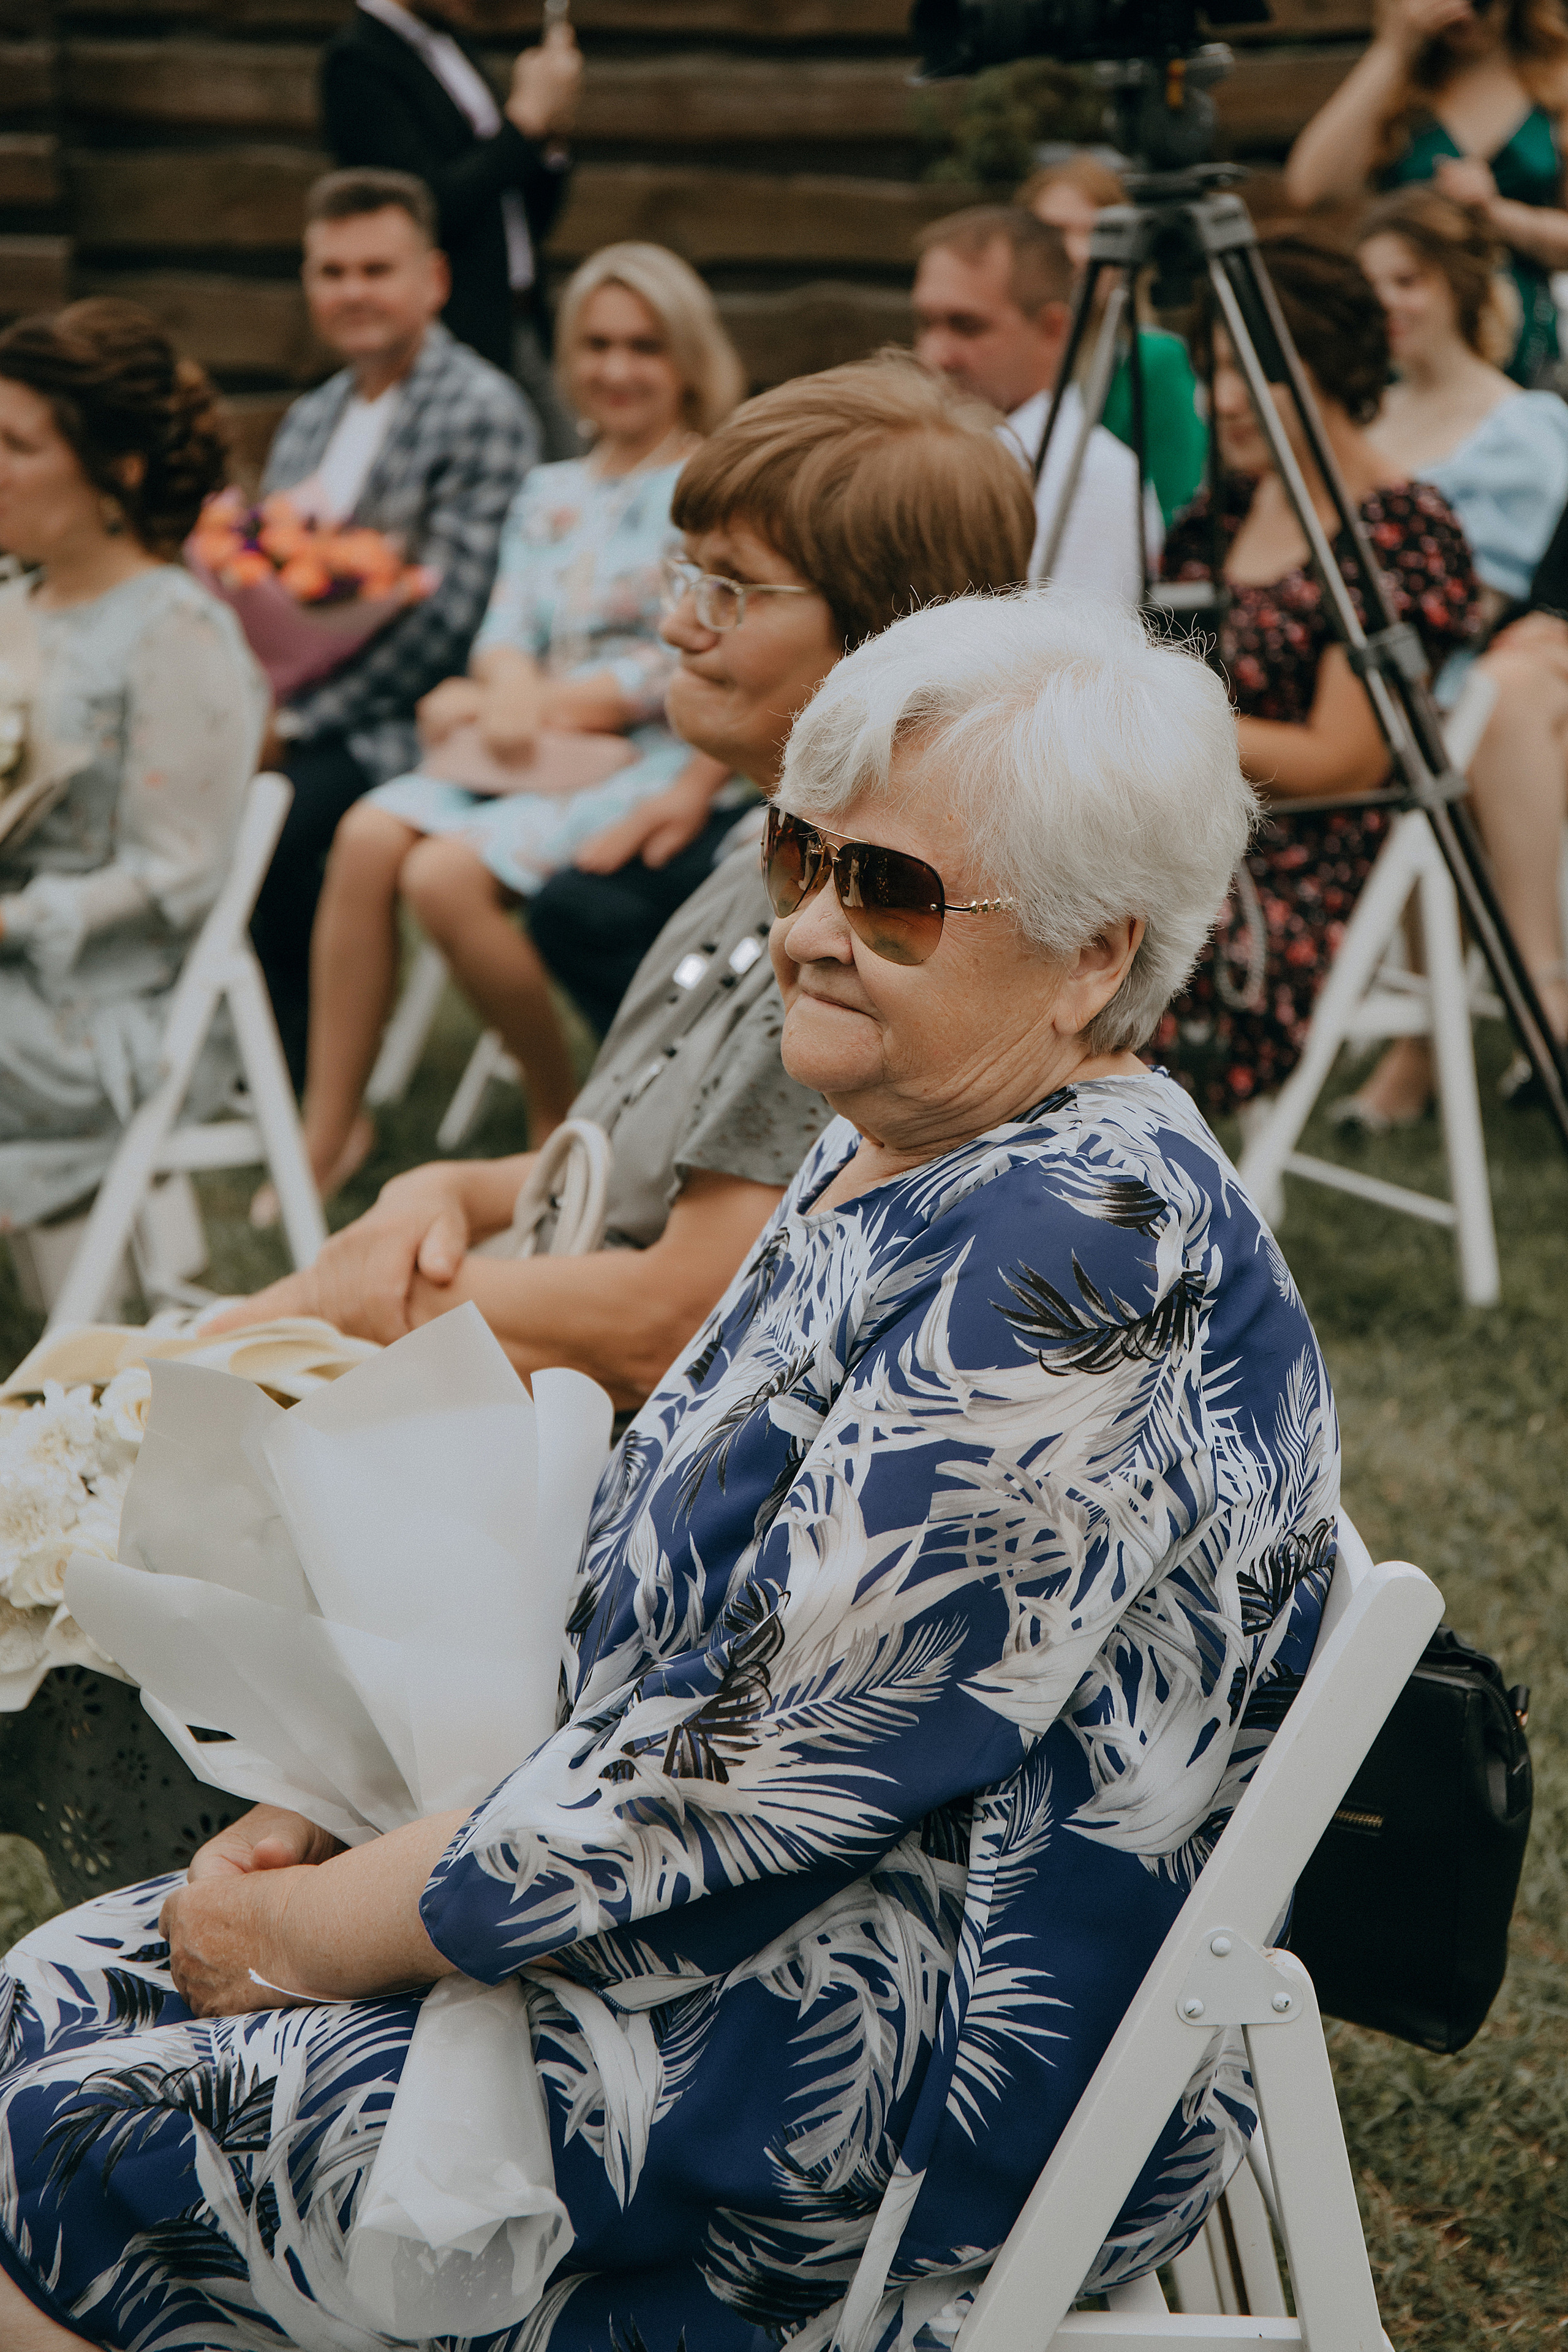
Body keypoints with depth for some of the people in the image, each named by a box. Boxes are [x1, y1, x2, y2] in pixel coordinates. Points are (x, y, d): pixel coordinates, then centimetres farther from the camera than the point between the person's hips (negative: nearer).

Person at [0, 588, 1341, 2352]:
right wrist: (349, 1816, 2)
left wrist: (309, 1931, -15)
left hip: (931, 2100, -10)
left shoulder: (1075, 1260, -24)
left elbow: (758, 1760, -25)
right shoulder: (894, 1166, 8)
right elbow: (669, 1624, 15)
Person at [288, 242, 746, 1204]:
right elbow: (506, 635, 12)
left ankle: (563, 1110, -8)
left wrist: (543, 703, -12)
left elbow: (697, 669, -9)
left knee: (447, 873, -29)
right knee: (370, 833, -24)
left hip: (652, 765, -6)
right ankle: (328, 1130, -20)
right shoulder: (551, 494, 22)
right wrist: (514, 690, -12)